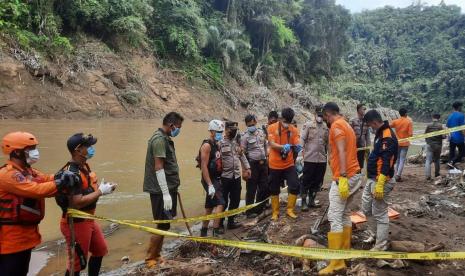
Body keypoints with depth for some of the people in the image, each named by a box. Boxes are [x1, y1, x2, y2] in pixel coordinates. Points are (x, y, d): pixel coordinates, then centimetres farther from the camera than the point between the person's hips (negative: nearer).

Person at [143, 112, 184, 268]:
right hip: (161, 190, -10)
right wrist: (165, 193, -24)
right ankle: (150, 259, 11)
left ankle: (156, 256, 26)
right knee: (163, 225, -2)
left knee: (164, 224, 15)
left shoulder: (165, 138, 13)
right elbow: (158, 168, -23)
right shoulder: (159, 139, -17)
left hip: (168, 188, 10)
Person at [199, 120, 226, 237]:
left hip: (216, 179, 9)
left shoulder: (217, 144, 13)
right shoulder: (207, 145, -15)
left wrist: (219, 181, 18)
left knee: (209, 207, 13)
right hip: (210, 180, -9)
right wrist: (210, 185, -25)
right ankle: (216, 230, -15)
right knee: (220, 204, -17)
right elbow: (204, 166, -21)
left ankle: (204, 232, 22)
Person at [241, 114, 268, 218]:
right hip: (253, 164, -6)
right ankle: (250, 211, 9)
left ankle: (259, 208, 25)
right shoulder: (245, 137, -8)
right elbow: (243, 153, -9)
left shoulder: (261, 132, 8)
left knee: (264, 187, 10)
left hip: (263, 162, 6)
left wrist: (266, 158, 13)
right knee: (251, 189, -1)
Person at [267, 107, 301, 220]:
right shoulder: (272, 128, -7)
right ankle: (275, 212, 25)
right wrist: (283, 146, -34)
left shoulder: (294, 130, 0)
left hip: (289, 164, 2)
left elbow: (296, 145, -5)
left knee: (295, 186, -5)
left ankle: (289, 209, 14)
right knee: (274, 189, 9)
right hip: (275, 165, -2)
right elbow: (272, 144, -16)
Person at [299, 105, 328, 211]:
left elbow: (328, 143, 14)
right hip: (310, 158, -4)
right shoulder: (308, 125, -2)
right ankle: (304, 202, 9)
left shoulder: (326, 128, 10)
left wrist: (329, 155, 10)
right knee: (306, 181, 1)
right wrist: (302, 152, -14)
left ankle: (311, 200, 24)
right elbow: (302, 139, -6)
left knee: (317, 181, 11)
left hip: (322, 159, 5)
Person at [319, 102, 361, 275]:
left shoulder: (336, 126, -10)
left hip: (344, 177, -10)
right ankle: (345, 251, 24)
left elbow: (342, 152, -21)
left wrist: (342, 177, -27)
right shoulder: (346, 125, 20)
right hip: (354, 175, 10)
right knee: (345, 214, 16)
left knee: (334, 216, -10)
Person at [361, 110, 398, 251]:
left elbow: (387, 163, -25)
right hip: (372, 179, 10)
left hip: (381, 181, -10)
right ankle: (373, 235, 36)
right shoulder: (381, 133, 12)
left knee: (380, 214, -2)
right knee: (367, 209, 19)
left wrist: (380, 184, -28)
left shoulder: (388, 137, -20)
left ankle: (381, 246, 9)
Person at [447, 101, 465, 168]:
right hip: (459, 138, -7)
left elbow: (447, 127, 13)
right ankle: (452, 162, -12)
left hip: (451, 138, 7)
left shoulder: (450, 116, 8)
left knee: (452, 153, 10)